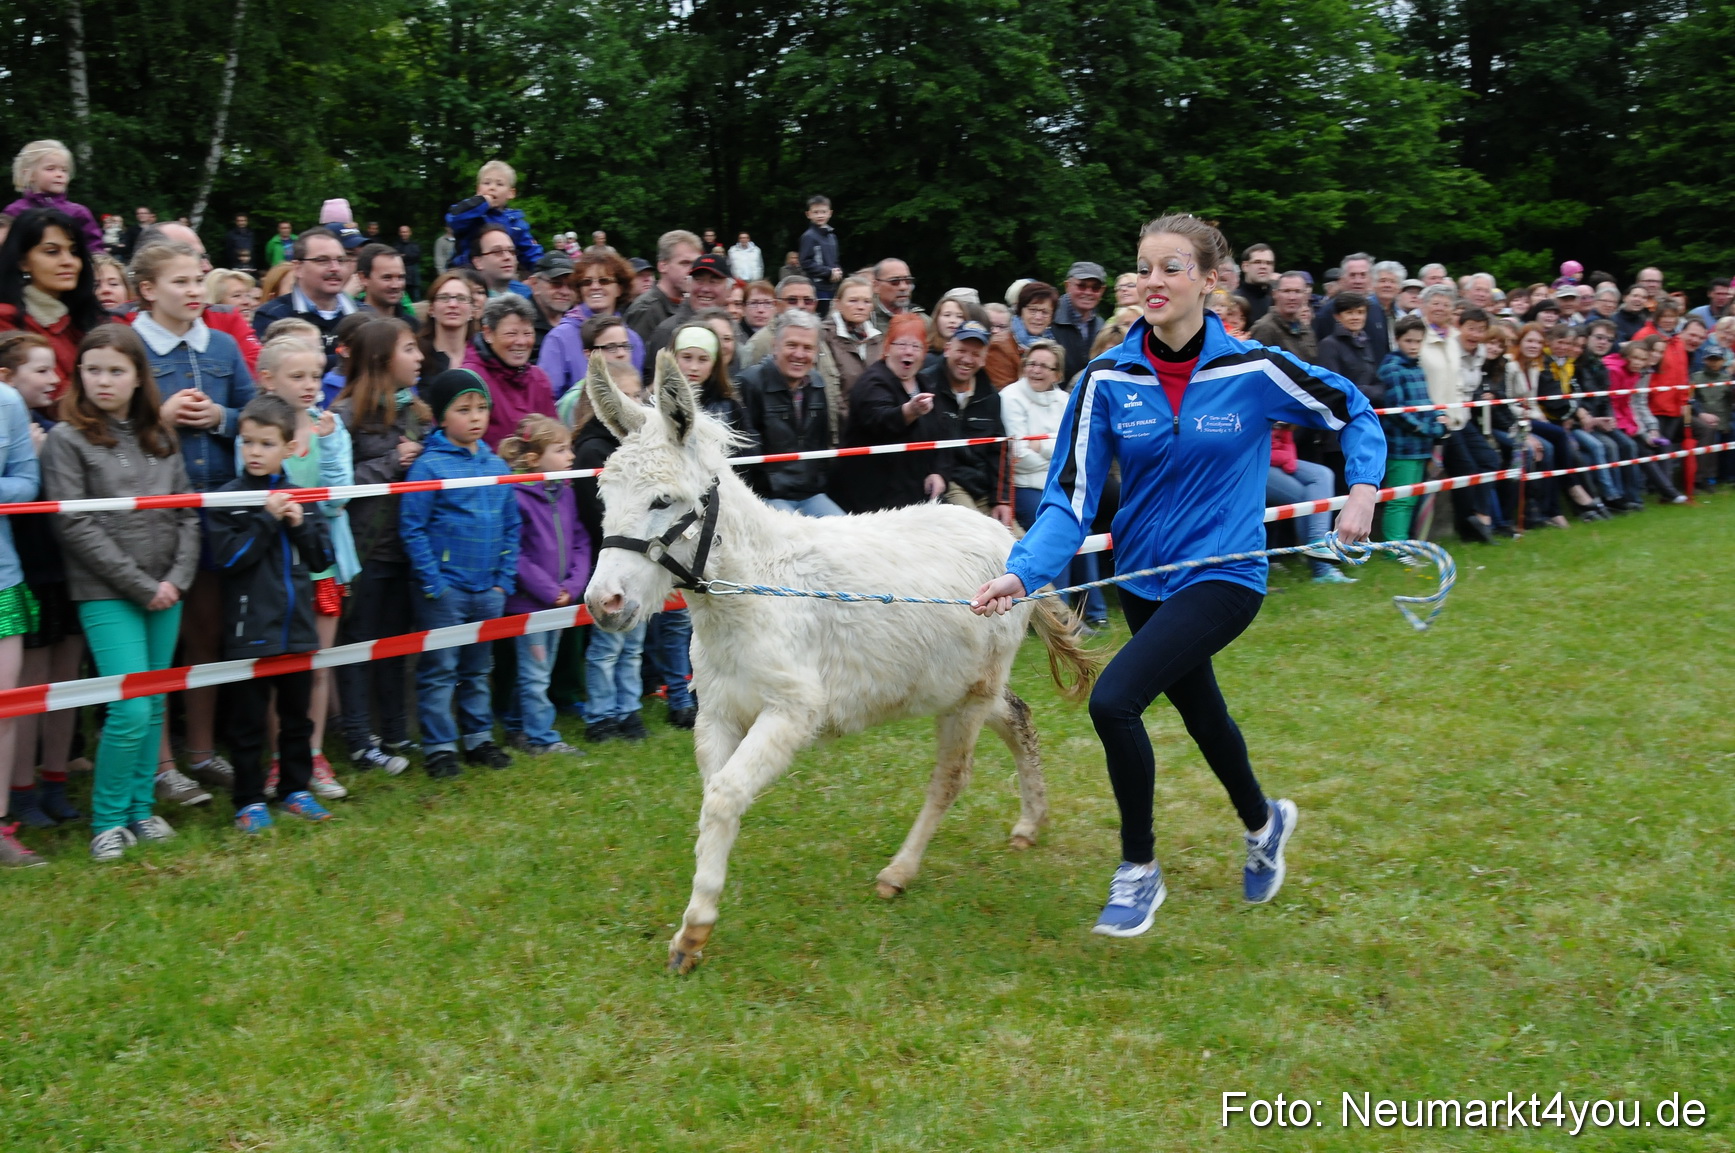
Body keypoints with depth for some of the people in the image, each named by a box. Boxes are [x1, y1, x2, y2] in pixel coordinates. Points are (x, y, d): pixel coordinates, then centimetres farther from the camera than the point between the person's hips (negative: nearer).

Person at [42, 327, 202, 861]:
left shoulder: (160, 438, 10)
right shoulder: (66, 439, -4)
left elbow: (187, 513, 10)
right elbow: (76, 526, -9)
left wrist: (177, 579, -5)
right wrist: (140, 585, -12)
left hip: (165, 594, 5)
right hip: (107, 596, -5)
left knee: (154, 707, 9)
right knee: (130, 711, -11)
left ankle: (140, 809, 22)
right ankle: (108, 820, 5)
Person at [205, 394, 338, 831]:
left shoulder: (298, 497, 6)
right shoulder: (227, 499, -6)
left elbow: (322, 558, 7)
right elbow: (227, 557, -15)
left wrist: (300, 525, -9)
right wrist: (267, 520, -17)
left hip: (297, 628, 4)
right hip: (249, 632, -4)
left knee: (297, 716, 15)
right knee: (247, 722, 4)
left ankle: (297, 789, 28)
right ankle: (250, 801, 14)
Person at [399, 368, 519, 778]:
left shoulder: (497, 465, 7)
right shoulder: (428, 465, -10)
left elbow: (511, 526, 12)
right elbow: (412, 528, -11)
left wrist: (505, 580, 4)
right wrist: (432, 583, -15)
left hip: (488, 591, 5)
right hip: (444, 590, -5)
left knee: (479, 668, 16)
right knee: (439, 670, 2)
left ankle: (479, 736, 27)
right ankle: (438, 746, 10)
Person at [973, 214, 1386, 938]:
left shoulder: (1253, 371, -13)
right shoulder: (1108, 380, -8)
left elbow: (1354, 413, 3)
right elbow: (1071, 497, -12)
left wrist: (1362, 492, -10)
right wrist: (1022, 573, -27)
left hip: (1224, 575, -5)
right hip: (1143, 577, 5)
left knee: (1114, 699, -22)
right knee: (1198, 710, 24)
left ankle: (1139, 869, 0)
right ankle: (1263, 823, 56)